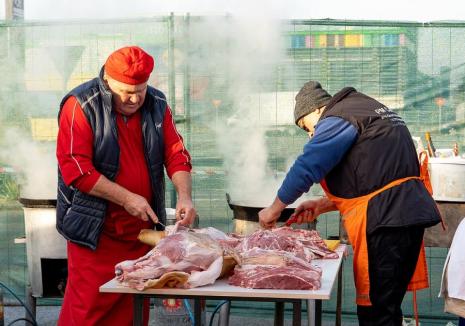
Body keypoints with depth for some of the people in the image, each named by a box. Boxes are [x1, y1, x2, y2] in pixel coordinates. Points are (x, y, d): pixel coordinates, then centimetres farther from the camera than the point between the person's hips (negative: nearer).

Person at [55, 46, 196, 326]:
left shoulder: (156, 105, 6)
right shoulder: (81, 106, -9)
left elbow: (176, 154, 6)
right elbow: (75, 169, -16)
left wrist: (184, 196, -12)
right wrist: (127, 199, -18)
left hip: (143, 229, 5)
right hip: (96, 231, -5)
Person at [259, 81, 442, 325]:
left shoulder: (338, 119, -7)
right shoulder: (370, 112, 25)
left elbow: (305, 168, -12)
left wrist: (274, 210, 1)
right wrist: (321, 206, 22)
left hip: (386, 220, -10)